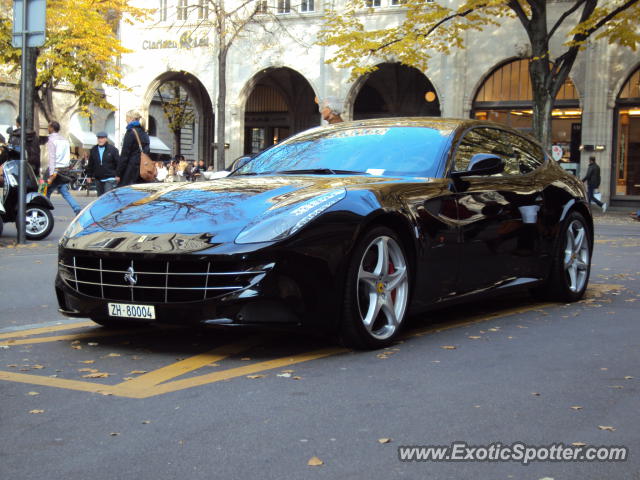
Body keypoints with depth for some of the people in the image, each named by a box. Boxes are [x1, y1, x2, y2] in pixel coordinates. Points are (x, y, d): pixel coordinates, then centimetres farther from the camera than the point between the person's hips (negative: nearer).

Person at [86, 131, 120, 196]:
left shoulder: (112, 149, -2)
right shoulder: (93, 150, 9)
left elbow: (118, 163, -2)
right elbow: (90, 164, 15)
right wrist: (89, 176, 12)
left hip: (109, 179, -5)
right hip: (98, 179, 5)